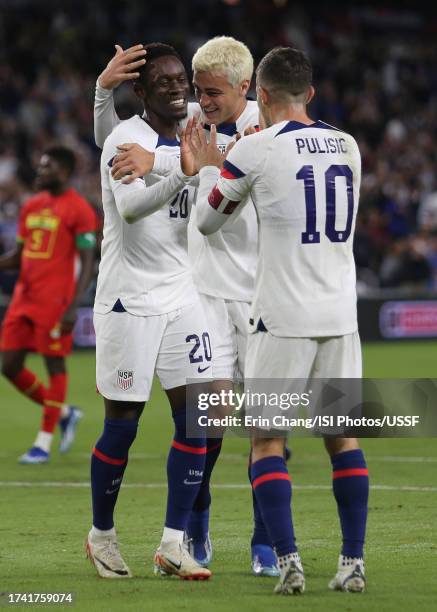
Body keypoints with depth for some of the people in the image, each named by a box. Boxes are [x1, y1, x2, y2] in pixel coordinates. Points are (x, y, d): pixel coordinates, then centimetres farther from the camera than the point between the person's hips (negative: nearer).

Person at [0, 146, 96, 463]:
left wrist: (73, 307, -18)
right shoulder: (32, 206, 15)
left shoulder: (79, 210, -8)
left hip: (53, 301, -8)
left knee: (55, 365, -1)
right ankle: (65, 414, 23)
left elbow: (88, 263, -11)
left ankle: (44, 443, 5)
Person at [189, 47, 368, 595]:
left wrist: (207, 168, 23)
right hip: (340, 313, 5)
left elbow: (208, 221, 5)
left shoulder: (255, 150, -8)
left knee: (267, 440, 3)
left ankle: (288, 562, -8)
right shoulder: (346, 146, 8)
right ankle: (353, 563, 7)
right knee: (342, 436, 11)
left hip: (283, 318, -5)